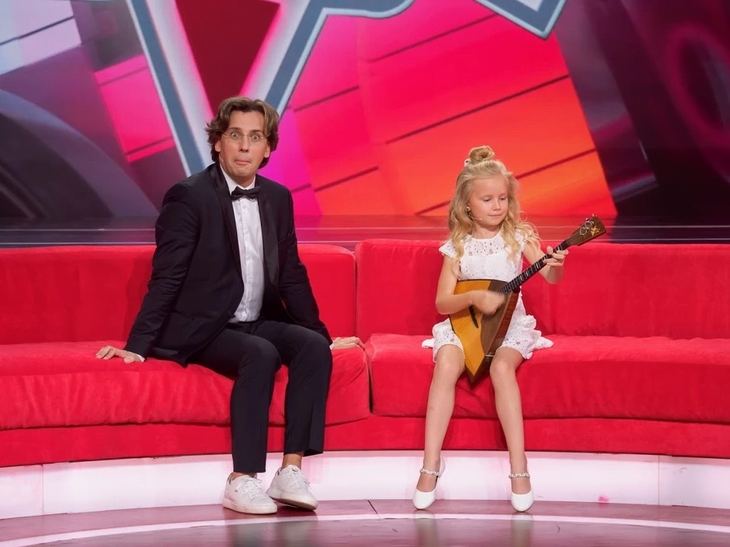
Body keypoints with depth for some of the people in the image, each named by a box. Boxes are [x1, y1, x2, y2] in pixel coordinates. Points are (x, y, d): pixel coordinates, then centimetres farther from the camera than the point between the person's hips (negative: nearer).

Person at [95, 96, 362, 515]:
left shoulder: (278, 198, 8)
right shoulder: (189, 197, -10)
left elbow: (292, 276, 16)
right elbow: (166, 279, -11)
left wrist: (323, 335, 16)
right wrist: (137, 346, -16)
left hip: (259, 323, 6)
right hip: (202, 329, -6)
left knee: (313, 348, -22)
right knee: (261, 354, -33)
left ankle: (291, 471, -24)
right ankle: (243, 481, -29)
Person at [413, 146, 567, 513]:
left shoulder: (518, 236, 1)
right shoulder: (458, 246, 2)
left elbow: (550, 277, -10)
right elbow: (442, 303, -3)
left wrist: (556, 266, -33)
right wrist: (474, 298, -21)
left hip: (510, 324, -1)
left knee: (502, 366, -33)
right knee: (446, 362, -30)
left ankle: (519, 466, -27)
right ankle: (430, 465, -27)